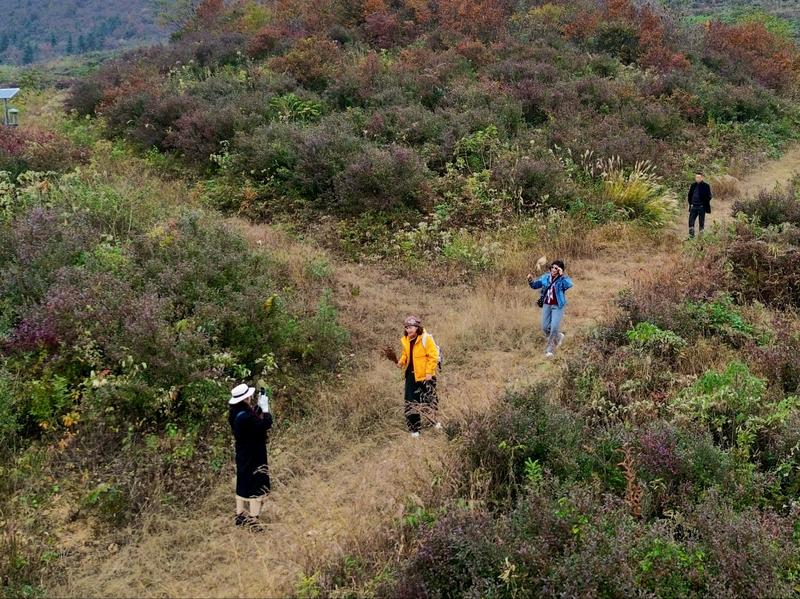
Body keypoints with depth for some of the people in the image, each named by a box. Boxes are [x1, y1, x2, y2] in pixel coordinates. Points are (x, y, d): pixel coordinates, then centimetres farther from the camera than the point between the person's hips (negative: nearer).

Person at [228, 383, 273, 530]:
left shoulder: (236, 413, 0)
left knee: (243, 484, 20)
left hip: (243, 456, 10)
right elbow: (266, 424, -27)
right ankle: (253, 520, 4)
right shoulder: (245, 416, -30)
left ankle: (240, 516, 32)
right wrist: (265, 408, -16)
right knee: (257, 486, 0)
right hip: (254, 457, -9)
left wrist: (259, 407, 2)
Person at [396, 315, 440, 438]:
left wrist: (429, 372, -17)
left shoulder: (426, 339, -12)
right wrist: (401, 361, 2)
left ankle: (434, 422, 18)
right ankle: (414, 429, 13)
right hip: (411, 374, 6)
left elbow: (433, 356, -13)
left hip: (425, 375, -6)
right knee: (411, 402, 6)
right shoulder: (405, 340, 8)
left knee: (429, 399, -1)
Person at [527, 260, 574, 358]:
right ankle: (558, 337, 39)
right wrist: (531, 280, -9)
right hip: (546, 305, 5)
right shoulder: (546, 277, 2)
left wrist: (562, 275, -39)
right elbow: (535, 285, 11)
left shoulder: (563, 279, -11)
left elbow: (569, 285, -33)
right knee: (545, 327, 10)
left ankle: (550, 350, 3)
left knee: (554, 327, -10)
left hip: (558, 306, -5)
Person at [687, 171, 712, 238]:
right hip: (693, 206, 4)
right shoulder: (693, 185, 11)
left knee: (701, 222, 4)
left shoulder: (706, 186, -2)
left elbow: (709, 197, -3)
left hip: (701, 207, -4)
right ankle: (691, 236, 6)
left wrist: (704, 203, -12)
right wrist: (690, 202, 5)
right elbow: (690, 195, 18)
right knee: (691, 222, -1)